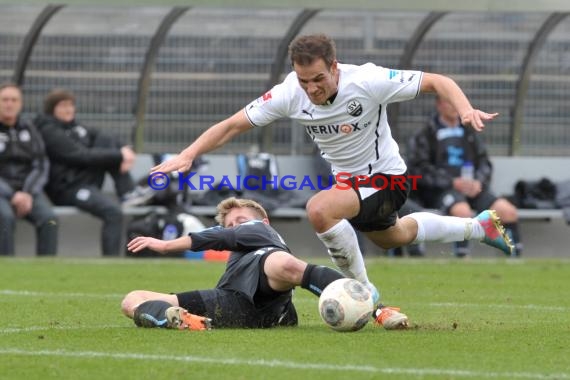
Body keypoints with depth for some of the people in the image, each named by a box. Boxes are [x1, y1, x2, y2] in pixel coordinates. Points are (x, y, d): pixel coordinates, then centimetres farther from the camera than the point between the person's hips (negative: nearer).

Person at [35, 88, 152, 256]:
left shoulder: (74, 126, 16)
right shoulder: (49, 131, -10)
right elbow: (82, 156, -18)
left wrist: (124, 152, -10)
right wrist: (119, 156, -15)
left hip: (89, 180, 9)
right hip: (67, 189, -9)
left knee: (107, 142, -1)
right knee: (113, 210, -31)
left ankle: (129, 192, -9)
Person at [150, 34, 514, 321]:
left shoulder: (368, 81, -31)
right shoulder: (289, 94, -20)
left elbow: (438, 81, -23)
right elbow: (233, 125, -13)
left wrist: (466, 109, -42)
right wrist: (187, 155, -26)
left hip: (386, 178, -7)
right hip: (348, 179, 7)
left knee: (320, 209, -32)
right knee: (394, 237, 31)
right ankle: (478, 227, 55)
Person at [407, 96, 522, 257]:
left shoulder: (468, 132, 21)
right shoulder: (425, 135, 5)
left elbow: (484, 162, 19)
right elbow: (419, 168, -4)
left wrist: (479, 182, -4)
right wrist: (453, 182, -14)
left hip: (473, 187, 5)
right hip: (440, 190, -5)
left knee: (508, 211, -19)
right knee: (463, 211, -38)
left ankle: (516, 254, -16)